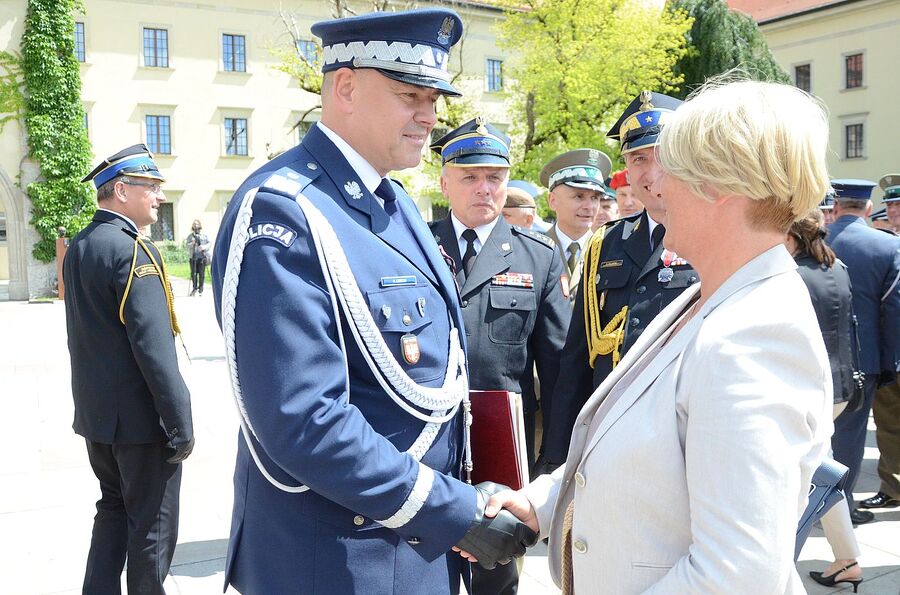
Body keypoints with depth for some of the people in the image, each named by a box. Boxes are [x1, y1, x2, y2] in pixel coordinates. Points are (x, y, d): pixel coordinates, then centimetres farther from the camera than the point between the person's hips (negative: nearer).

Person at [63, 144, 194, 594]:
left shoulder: (77, 248, 9)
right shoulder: (134, 251, -20)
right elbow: (154, 348, -25)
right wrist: (181, 424, -20)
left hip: (95, 412, 9)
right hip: (140, 419, -9)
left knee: (114, 507, 22)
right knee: (153, 524, 6)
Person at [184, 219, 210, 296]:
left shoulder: (204, 235, 10)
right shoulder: (190, 236, 11)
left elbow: (209, 243, 5)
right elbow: (186, 245, 5)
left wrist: (204, 247, -14)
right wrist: (191, 244, -16)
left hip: (202, 256, -1)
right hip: (193, 257, 1)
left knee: (201, 273, -1)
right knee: (193, 273, 0)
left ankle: (201, 289, 6)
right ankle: (194, 288, 8)